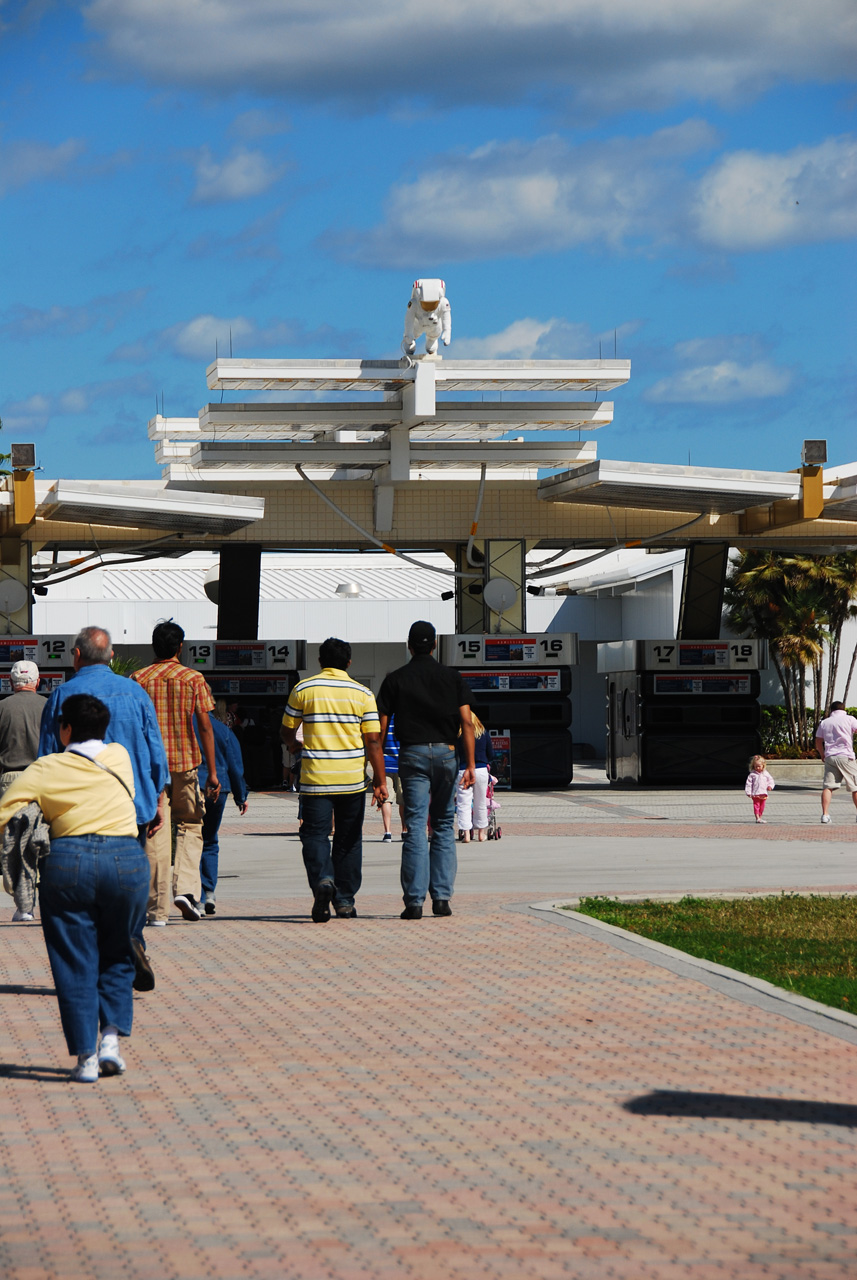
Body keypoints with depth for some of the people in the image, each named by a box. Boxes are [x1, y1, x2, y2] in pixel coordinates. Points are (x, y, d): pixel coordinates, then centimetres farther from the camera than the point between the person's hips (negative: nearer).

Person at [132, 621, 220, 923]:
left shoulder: (138, 679, 2)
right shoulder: (194, 679, 1)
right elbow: (205, 726, -4)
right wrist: (212, 771, -2)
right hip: (185, 762, 0)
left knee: (155, 833, 2)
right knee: (189, 826, 16)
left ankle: (158, 909, 0)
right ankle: (186, 888, -5)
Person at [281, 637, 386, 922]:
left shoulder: (303, 689, 0)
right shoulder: (362, 693, 1)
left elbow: (286, 733, 8)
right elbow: (373, 741, -3)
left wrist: (293, 744, 32)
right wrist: (380, 781, 2)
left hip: (315, 779, -1)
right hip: (352, 780, 1)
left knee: (315, 834, 1)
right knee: (348, 839, 12)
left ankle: (322, 879, -26)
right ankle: (345, 900, 14)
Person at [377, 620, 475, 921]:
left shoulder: (395, 679, 3)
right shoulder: (452, 678, 6)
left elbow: (381, 727, 0)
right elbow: (466, 721, -3)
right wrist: (470, 765, -4)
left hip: (412, 754, -1)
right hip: (445, 752, 1)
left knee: (415, 828, -4)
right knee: (443, 827, 11)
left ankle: (414, 901, -11)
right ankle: (441, 898, 6)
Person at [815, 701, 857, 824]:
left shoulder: (824, 723, 14)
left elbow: (818, 743, 17)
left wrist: (823, 755, 30)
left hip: (830, 757, 3)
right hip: (845, 756, -3)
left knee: (827, 786, 1)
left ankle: (825, 814, -9)